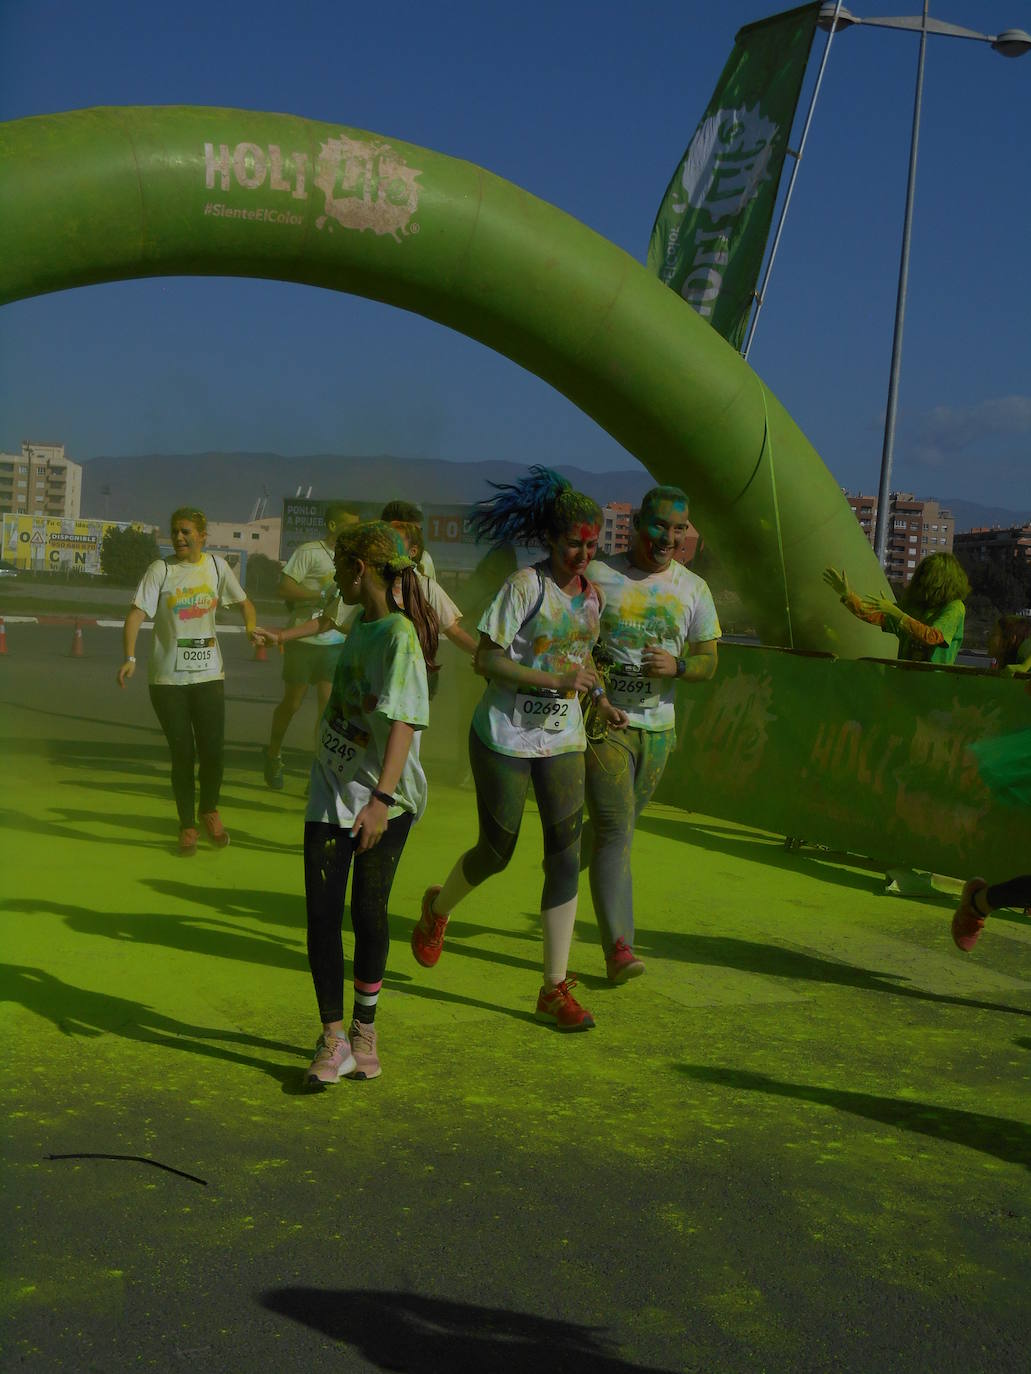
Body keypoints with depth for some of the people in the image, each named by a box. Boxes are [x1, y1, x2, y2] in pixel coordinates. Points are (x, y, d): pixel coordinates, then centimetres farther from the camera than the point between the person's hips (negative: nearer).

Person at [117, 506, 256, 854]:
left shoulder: (217, 566, 3)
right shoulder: (161, 570, -6)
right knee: (182, 753, 2)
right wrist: (129, 658, -26)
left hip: (209, 674, 2)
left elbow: (242, 602, 15)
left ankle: (209, 811, 29)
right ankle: (187, 825, 19)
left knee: (212, 750, 1)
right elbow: (136, 614, -13)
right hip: (168, 678, -2)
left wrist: (252, 627, -6)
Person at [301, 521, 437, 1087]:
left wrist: (382, 799, -34)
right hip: (331, 791, 7)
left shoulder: (400, 636, -16)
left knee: (368, 913, 5)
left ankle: (364, 1029, 23)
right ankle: (333, 1038, 8)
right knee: (322, 913, 0)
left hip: (383, 798, -7)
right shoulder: (361, 623, 9)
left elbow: (404, 721, -25)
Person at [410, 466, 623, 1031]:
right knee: (496, 852, 6)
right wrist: (553, 678, -23)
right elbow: (486, 658, -16)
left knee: (565, 857, -2)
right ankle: (438, 908, 41)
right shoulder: (524, 585, -13)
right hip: (504, 735, -5)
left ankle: (555, 989, 6)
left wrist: (597, 694, 8)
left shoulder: (592, 596, 6)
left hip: (562, 738, 5)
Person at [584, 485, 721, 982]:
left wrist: (677, 666, -13)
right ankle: (619, 947, -15)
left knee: (614, 826, 15)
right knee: (615, 832, -13)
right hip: (604, 720, -4)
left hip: (657, 727, 5)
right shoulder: (600, 576, -4)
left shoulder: (693, 589, 7)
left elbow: (708, 661, 10)